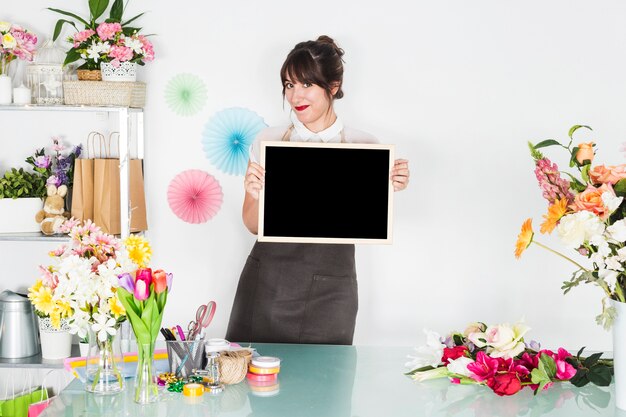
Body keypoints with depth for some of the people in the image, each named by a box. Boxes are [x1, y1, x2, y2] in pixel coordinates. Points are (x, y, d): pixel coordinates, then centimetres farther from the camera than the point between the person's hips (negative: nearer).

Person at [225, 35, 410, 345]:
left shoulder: (364, 147, 0)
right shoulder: (268, 141, 2)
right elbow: (253, 225, 5)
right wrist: (256, 196, -14)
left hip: (329, 293, -1)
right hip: (268, 283, 1)